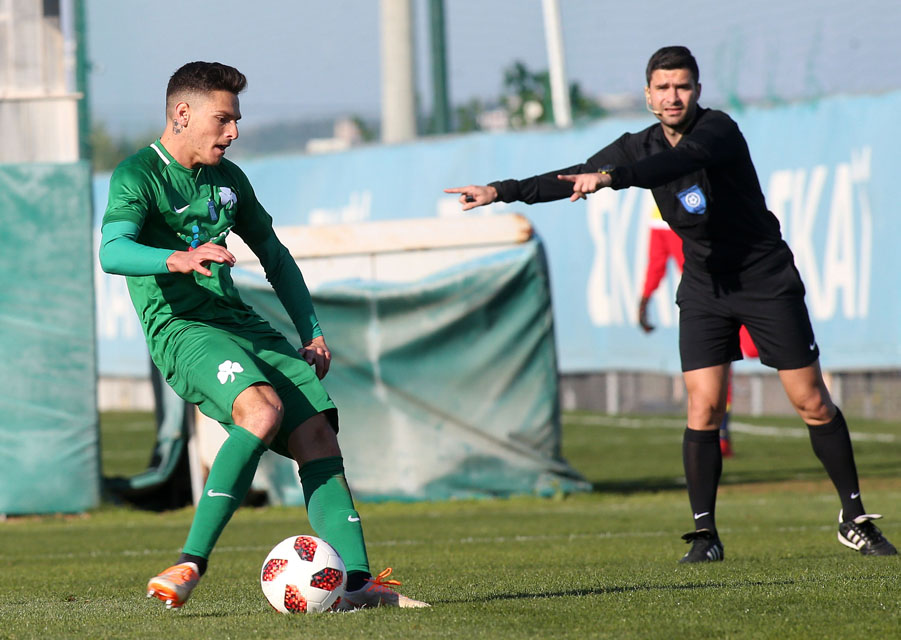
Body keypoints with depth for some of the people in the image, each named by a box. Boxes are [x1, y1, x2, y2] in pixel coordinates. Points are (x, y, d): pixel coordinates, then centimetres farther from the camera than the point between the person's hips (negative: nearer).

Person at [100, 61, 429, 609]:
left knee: (316, 432, -9)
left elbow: (274, 255, 30)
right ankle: (191, 563, -29)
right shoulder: (138, 175, -6)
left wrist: (311, 331, 21)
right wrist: (177, 259, -43)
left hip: (240, 321, 7)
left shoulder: (228, 178, 18)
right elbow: (112, 252, -25)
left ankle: (357, 581, -11)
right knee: (263, 408, -32)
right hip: (180, 327, -7)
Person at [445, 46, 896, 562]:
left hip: (767, 280, -4)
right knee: (703, 408, -9)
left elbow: (682, 160, -39)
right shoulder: (640, 148, 1)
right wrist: (501, 192, -2)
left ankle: (856, 520, 11)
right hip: (704, 285, 4)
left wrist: (608, 178, -51)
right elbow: (573, 179, 6)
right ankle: (705, 534, -3)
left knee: (813, 403, -2)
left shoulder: (717, 130, -18)